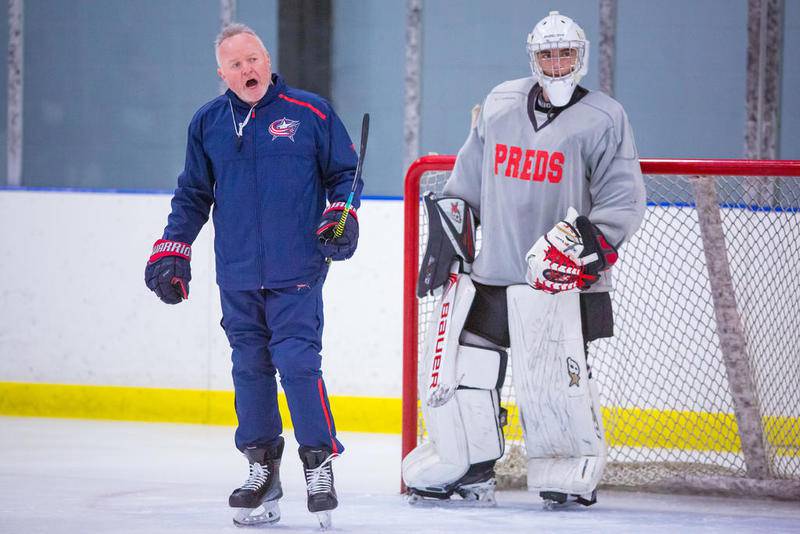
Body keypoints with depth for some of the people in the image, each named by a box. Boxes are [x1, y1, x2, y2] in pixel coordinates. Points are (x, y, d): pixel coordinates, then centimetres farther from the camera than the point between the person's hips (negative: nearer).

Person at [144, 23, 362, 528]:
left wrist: (341, 215, -7)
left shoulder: (311, 112, 1)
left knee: (297, 363, -11)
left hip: (296, 273, -3)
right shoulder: (208, 123, 10)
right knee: (250, 368, 6)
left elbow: (345, 172, 9)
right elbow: (193, 196, 17)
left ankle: (319, 463, -1)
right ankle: (262, 469, 14)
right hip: (238, 276, 4)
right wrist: (172, 251, 11)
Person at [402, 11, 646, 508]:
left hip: (558, 279, -5)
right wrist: (447, 237, 14)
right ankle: (469, 470, 15)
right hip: (488, 270, 5)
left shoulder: (604, 119, -3)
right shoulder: (500, 105, 10)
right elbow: (466, 181, 21)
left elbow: (624, 201, -6)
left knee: (554, 383, -10)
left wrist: (581, 241, -19)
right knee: (452, 366, 2)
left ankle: (573, 472, 7)